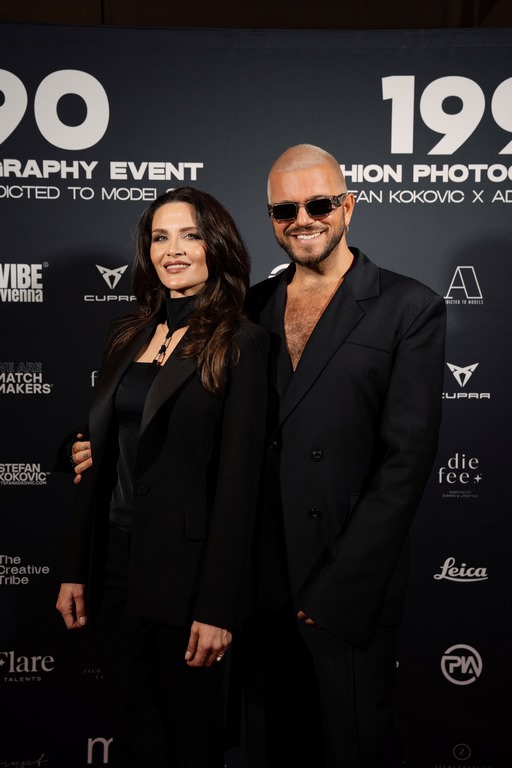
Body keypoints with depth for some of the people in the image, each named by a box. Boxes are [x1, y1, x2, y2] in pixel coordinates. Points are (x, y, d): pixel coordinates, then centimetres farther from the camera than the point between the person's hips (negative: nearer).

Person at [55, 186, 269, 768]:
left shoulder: (240, 343, -10)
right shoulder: (127, 336, 8)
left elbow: (237, 479, -14)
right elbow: (101, 455, 10)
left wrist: (218, 607, -15)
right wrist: (74, 569, 8)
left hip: (184, 566, -5)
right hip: (113, 561, 5)